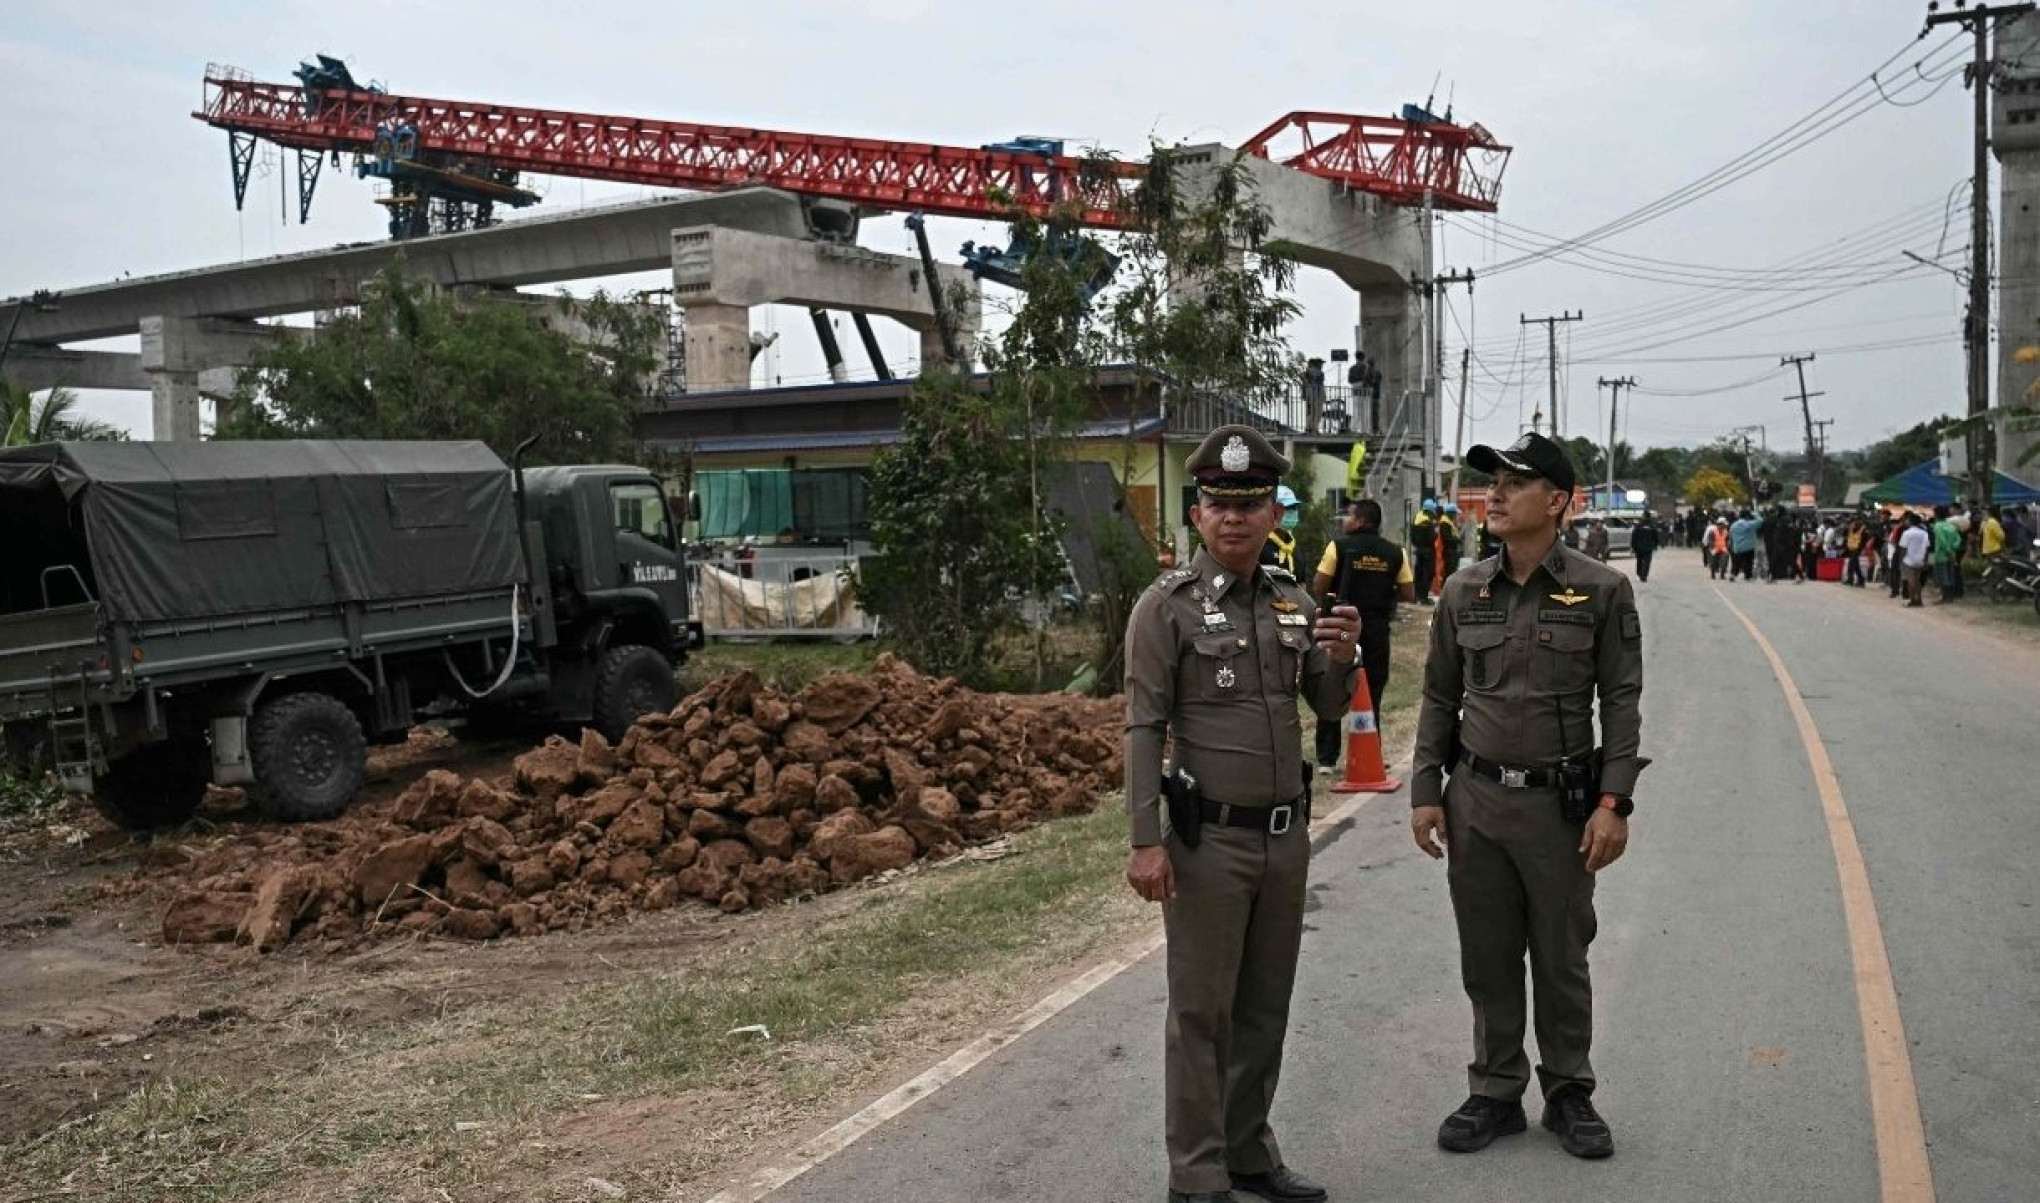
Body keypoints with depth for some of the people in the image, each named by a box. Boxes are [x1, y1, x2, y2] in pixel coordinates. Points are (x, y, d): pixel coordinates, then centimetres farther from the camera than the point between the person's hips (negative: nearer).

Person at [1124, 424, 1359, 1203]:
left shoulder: (1293, 600, 7)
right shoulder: (1166, 606, -9)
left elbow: (1328, 705, 15)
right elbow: (1143, 730, -11)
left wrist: (1342, 658, -7)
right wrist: (1145, 841, -16)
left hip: (1287, 834, 6)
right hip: (1208, 839, -6)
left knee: (1265, 1007, 16)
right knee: (1202, 1012, 4)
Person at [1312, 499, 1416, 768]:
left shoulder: (1339, 546, -8)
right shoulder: (1395, 553, 1)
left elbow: (1318, 589, -10)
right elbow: (1409, 594, 1)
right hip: (1377, 630, 2)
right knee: (1372, 695, 12)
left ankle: (1327, 757, 8)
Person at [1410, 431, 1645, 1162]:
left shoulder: (1601, 592, -6)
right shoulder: (1463, 592, 2)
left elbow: (1622, 703, -5)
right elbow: (1440, 699, 7)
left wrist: (1614, 803, -11)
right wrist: (1425, 792, 3)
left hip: (1561, 803, -3)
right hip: (1475, 800, 3)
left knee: (1561, 959, 10)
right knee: (1487, 959, 12)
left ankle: (1569, 1093, 28)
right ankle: (1495, 1093, 26)